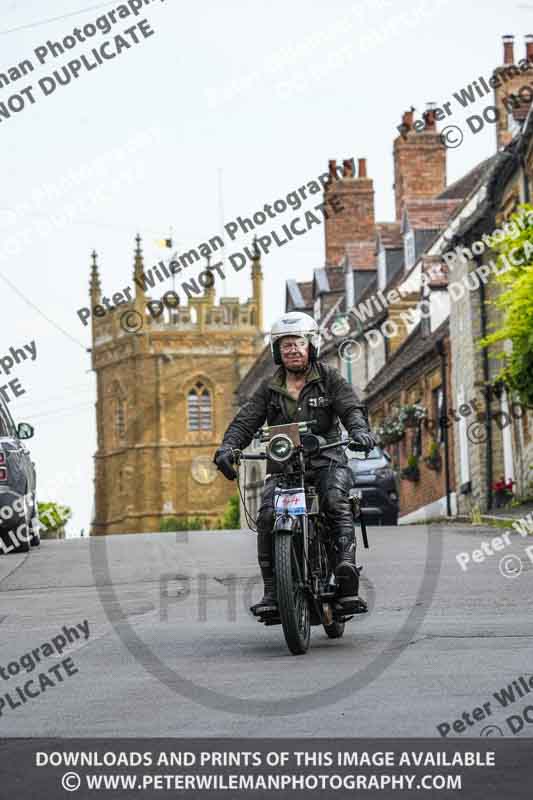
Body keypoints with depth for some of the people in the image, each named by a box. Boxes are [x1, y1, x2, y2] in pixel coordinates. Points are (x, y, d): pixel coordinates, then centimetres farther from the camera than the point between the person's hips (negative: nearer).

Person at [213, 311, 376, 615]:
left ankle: (347, 566, -41)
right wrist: (227, 447, -17)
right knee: (268, 515, -23)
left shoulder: (329, 378, 7)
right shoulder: (270, 389, 13)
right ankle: (272, 591, -20)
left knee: (336, 500, -34)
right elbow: (245, 421, 3)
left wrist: (359, 429, -31)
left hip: (326, 461, -2)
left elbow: (351, 406, -8)